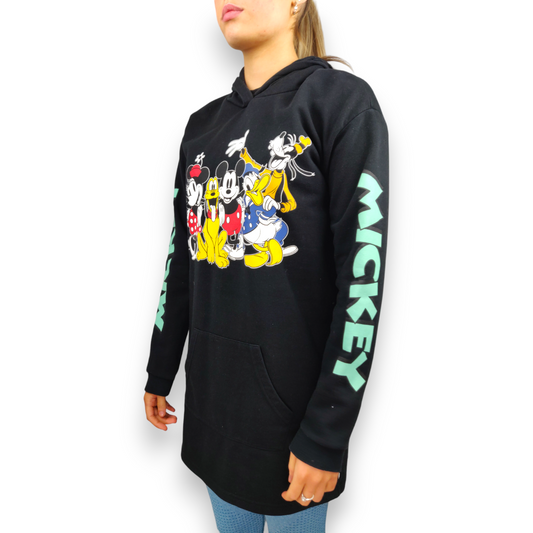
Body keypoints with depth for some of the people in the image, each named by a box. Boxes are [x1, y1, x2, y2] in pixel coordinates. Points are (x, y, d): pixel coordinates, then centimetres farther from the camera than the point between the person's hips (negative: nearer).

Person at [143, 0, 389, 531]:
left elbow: (363, 275, -16)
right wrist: (159, 374, 15)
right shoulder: (204, 123, 9)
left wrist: (327, 435, -15)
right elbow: (181, 256, 11)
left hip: (292, 397, -5)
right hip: (210, 394, 6)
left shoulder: (341, 101, -9)